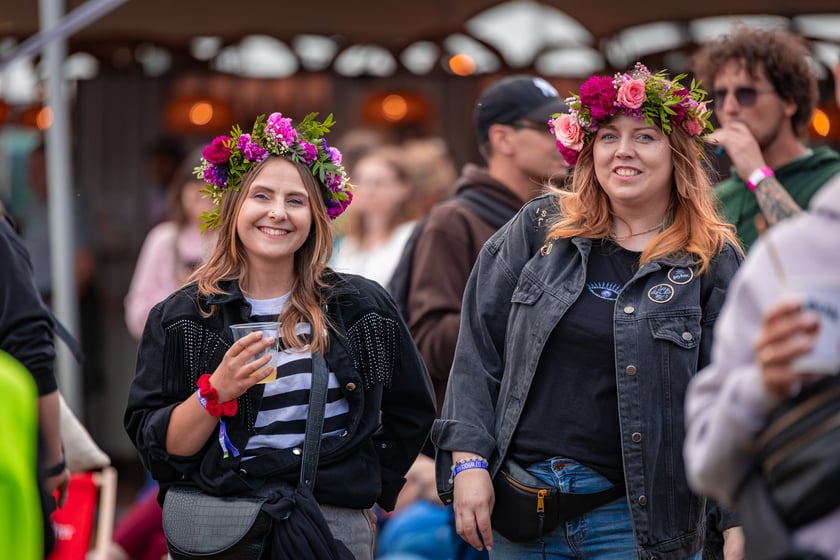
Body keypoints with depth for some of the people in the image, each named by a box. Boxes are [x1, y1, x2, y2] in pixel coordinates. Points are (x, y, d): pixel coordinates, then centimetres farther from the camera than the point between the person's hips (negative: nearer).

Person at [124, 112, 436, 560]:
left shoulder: (362, 308, 2)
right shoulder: (181, 318, -1)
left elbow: (412, 413, 16)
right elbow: (157, 448, -6)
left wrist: (371, 488, 9)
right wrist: (217, 391, -19)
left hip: (337, 524, 1)